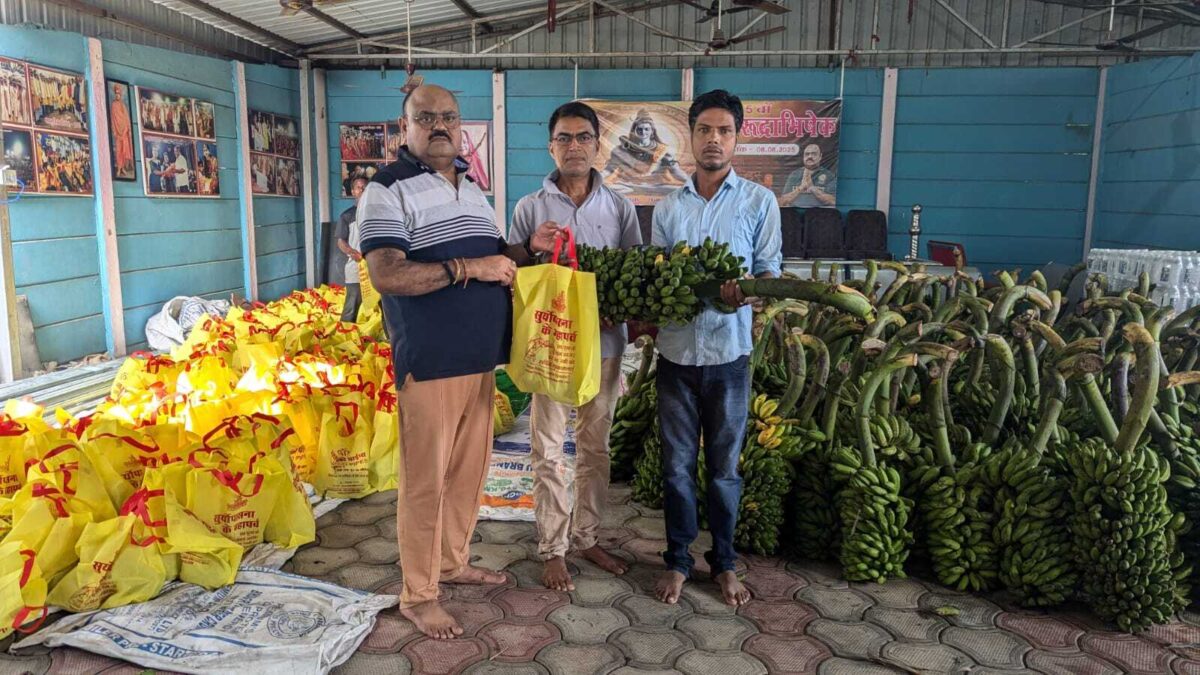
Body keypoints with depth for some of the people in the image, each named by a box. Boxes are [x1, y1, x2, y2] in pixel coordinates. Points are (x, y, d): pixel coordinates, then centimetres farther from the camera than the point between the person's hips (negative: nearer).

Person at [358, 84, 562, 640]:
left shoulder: (472, 191, 16)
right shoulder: (387, 191, -8)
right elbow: (385, 276, -20)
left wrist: (529, 249, 6)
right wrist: (469, 267, -21)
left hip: (480, 359, 7)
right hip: (429, 362, -7)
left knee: (469, 469, 16)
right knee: (425, 480, 2)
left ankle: (452, 562, 34)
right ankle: (417, 594, 16)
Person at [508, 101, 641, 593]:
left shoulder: (620, 208, 4)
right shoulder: (530, 208, 0)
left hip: (604, 343, 2)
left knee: (595, 447, 13)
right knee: (549, 453, 4)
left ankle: (587, 537, 29)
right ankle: (553, 549, 18)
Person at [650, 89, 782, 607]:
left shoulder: (759, 202, 0)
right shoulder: (668, 208, 7)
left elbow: (770, 271, -3)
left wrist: (744, 291, -25)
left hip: (729, 353, -2)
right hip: (676, 351, 2)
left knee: (724, 465, 9)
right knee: (677, 463, 9)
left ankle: (724, 561, 27)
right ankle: (678, 560, 25)